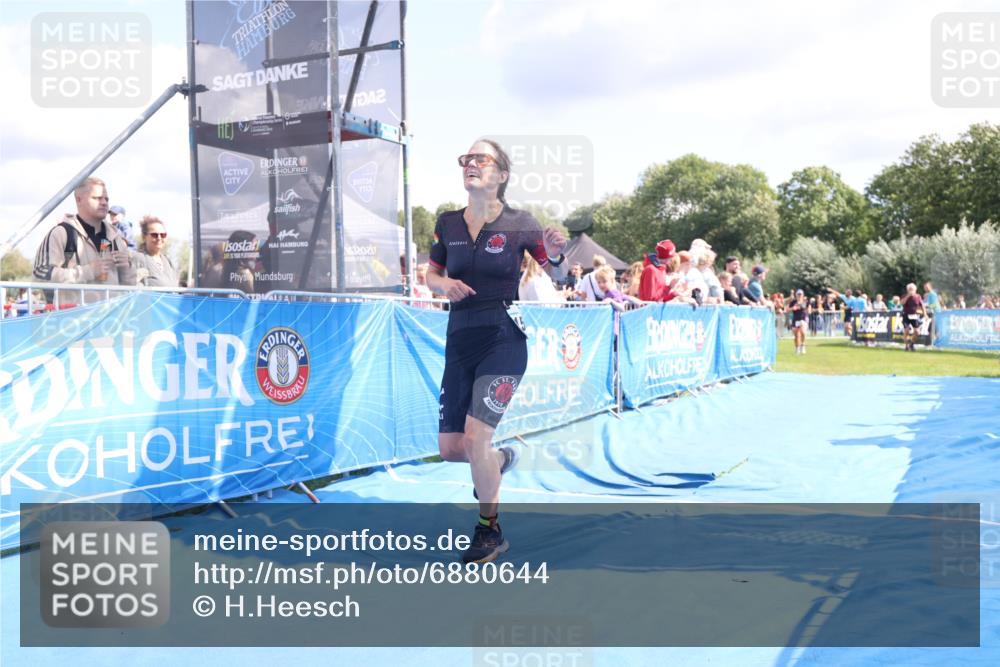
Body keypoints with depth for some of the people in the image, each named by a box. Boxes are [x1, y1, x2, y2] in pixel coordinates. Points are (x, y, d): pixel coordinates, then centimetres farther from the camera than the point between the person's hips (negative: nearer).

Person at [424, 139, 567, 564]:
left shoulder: (519, 224, -5)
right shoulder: (447, 224, 4)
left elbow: (557, 275, 2)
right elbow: (431, 276, 15)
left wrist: (554, 256, -20)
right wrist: (445, 285, -7)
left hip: (503, 341, -5)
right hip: (459, 341, 5)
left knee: (475, 437, -14)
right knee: (449, 448, 7)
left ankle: (490, 532, 11)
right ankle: (500, 460, 43)